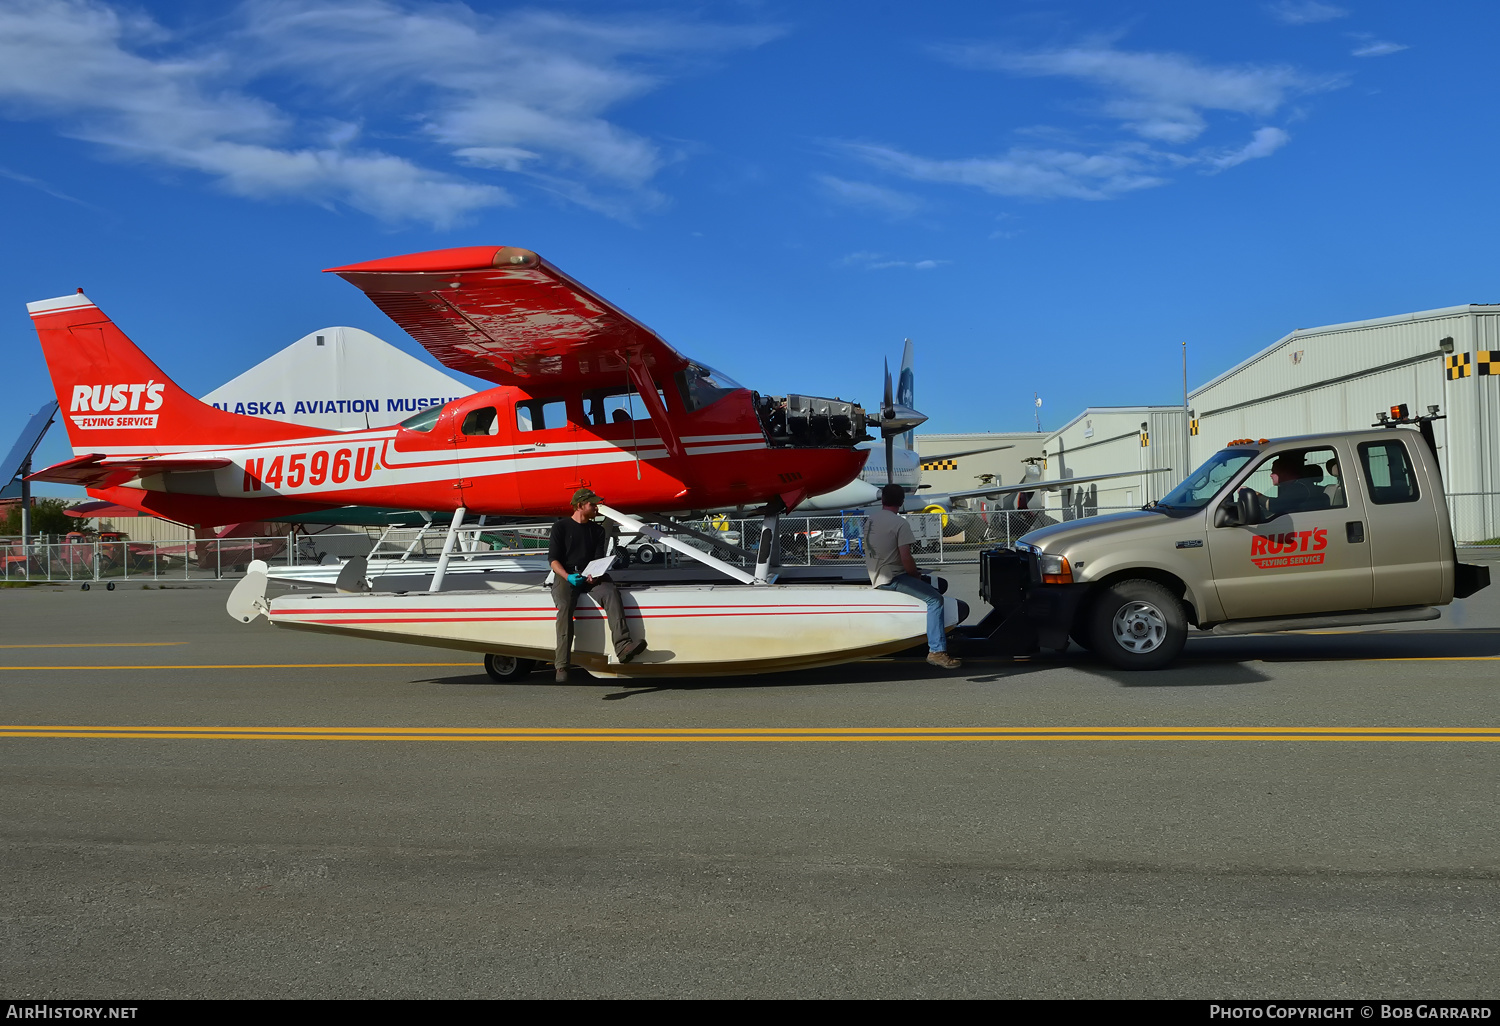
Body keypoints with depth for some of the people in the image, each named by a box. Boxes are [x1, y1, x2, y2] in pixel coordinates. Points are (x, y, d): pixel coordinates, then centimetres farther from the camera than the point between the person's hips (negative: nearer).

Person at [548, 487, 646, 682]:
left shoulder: (597, 530, 19)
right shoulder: (561, 527, 8)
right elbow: (553, 558, 1)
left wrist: (595, 575, -13)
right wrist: (568, 577, -18)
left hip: (590, 577, 3)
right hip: (564, 576, -3)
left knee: (611, 591, -29)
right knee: (564, 605, -33)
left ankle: (623, 647, -45)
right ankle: (562, 665, -39)